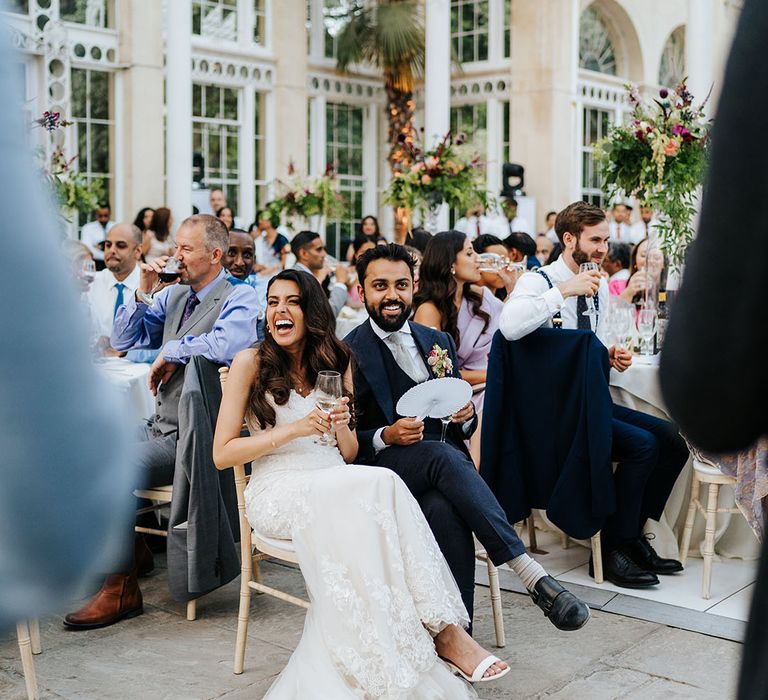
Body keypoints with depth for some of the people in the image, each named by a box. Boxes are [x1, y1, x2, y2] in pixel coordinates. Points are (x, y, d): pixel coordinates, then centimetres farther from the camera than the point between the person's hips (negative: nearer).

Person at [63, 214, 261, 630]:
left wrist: (170, 351, -17)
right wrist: (143, 292, 1)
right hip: (160, 426, 9)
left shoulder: (239, 298, -11)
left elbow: (226, 343, -33)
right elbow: (122, 341, 15)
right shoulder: (173, 295, 12)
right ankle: (132, 548, 23)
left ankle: (121, 589, -11)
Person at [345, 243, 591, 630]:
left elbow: (463, 424, 21)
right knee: (443, 456, -37)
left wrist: (465, 417, -3)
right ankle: (531, 574, -41)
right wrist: (386, 436, -19)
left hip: (443, 460, 3)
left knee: (446, 510, -35)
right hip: (382, 468, -3)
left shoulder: (439, 341, 20)